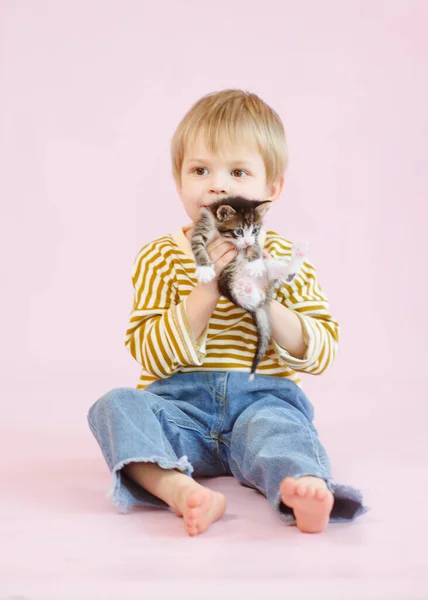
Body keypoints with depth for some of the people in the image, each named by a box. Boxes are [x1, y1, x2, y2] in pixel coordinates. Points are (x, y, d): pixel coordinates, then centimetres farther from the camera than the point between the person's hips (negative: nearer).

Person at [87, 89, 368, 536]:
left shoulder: (285, 259, 6)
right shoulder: (160, 257, 4)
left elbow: (320, 353, 0)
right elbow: (150, 355, -7)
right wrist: (206, 290, -19)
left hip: (262, 398, -1)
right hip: (181, 404, 1)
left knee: (279, 423, -33)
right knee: (117, 405, -26)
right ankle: (181, 490, -49)